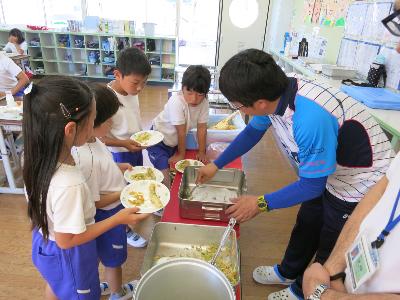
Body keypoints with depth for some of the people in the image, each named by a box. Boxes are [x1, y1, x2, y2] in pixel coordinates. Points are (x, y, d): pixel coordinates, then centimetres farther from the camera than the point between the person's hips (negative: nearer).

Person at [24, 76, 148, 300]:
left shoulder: (38, 157, -18)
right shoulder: (69, 185, -42)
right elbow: (67, 240, -28)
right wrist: (119, 219, -23)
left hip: (44, 241, 7)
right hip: (67, 255, -6)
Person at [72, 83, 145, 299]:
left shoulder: (92, 139, -9)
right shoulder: (85, 158, -36)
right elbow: (93, 202, -26)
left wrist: (118, 168, -1)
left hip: (110, 212, 8)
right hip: (107, 215, -8)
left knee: (101, 255, 31)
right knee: (114, 259, 20)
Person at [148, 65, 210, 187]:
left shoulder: (204, 103, -16)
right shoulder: (177, 101, -30)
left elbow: (202, 128, -9)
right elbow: (181, 131, -24)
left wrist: (201, 152, -7)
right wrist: (181, 154, -16)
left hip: (175, 141, 5)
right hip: (158, 139, -5)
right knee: (166, 176, -12)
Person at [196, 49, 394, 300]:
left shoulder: (310, 119, -41)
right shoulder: (275, 94, -16)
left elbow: (312, 185, -26)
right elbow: (252, 132, 3)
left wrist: (262, 203, -16)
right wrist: (216, 165, 8)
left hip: (362, 182, -7)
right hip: (329, 170, 8)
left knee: (330, 249, 15)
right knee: (306, 226, 24)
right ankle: (288, 272, 48)